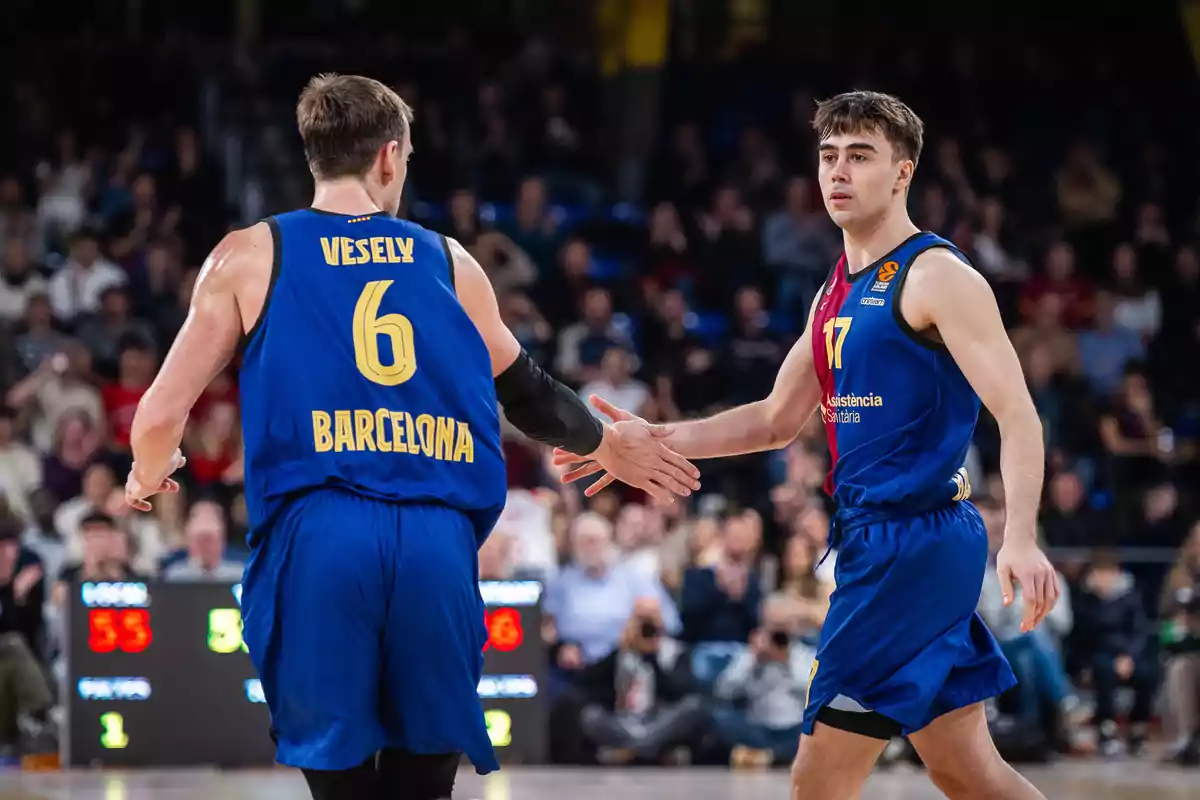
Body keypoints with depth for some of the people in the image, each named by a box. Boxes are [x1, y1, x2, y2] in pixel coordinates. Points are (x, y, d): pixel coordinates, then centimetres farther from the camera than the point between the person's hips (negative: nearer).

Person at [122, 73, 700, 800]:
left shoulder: (250, 256, 10)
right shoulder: (449, 262, 17)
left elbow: (161, 418, 9)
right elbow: (529, 398, 29)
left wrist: (150, 475, 32)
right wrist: (605, 443, 50)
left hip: (317, 535, -2)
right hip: (437, 542, 2)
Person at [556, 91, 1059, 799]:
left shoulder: (938, 277, -10)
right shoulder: (837, 293, 17)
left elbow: (1017, 414, -17)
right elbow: (777, 421, 25)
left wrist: (1021, 540, -30)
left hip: (913, 541, -9)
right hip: (872, 539, 9)